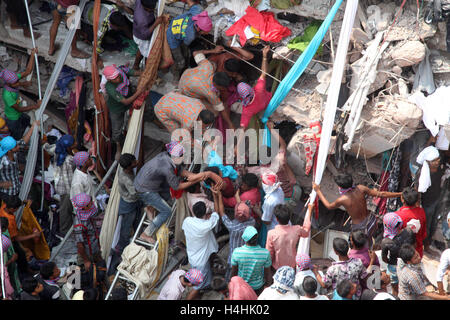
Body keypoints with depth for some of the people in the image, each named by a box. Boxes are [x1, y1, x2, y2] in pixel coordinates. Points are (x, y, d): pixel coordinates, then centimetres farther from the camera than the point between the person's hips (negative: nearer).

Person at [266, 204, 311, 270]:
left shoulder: (271, 234, -26)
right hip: (292, 266, 2)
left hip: (277, 267, -2)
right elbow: (306, 231, 6)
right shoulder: (297, 230, -19)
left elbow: (269, 253, -15)